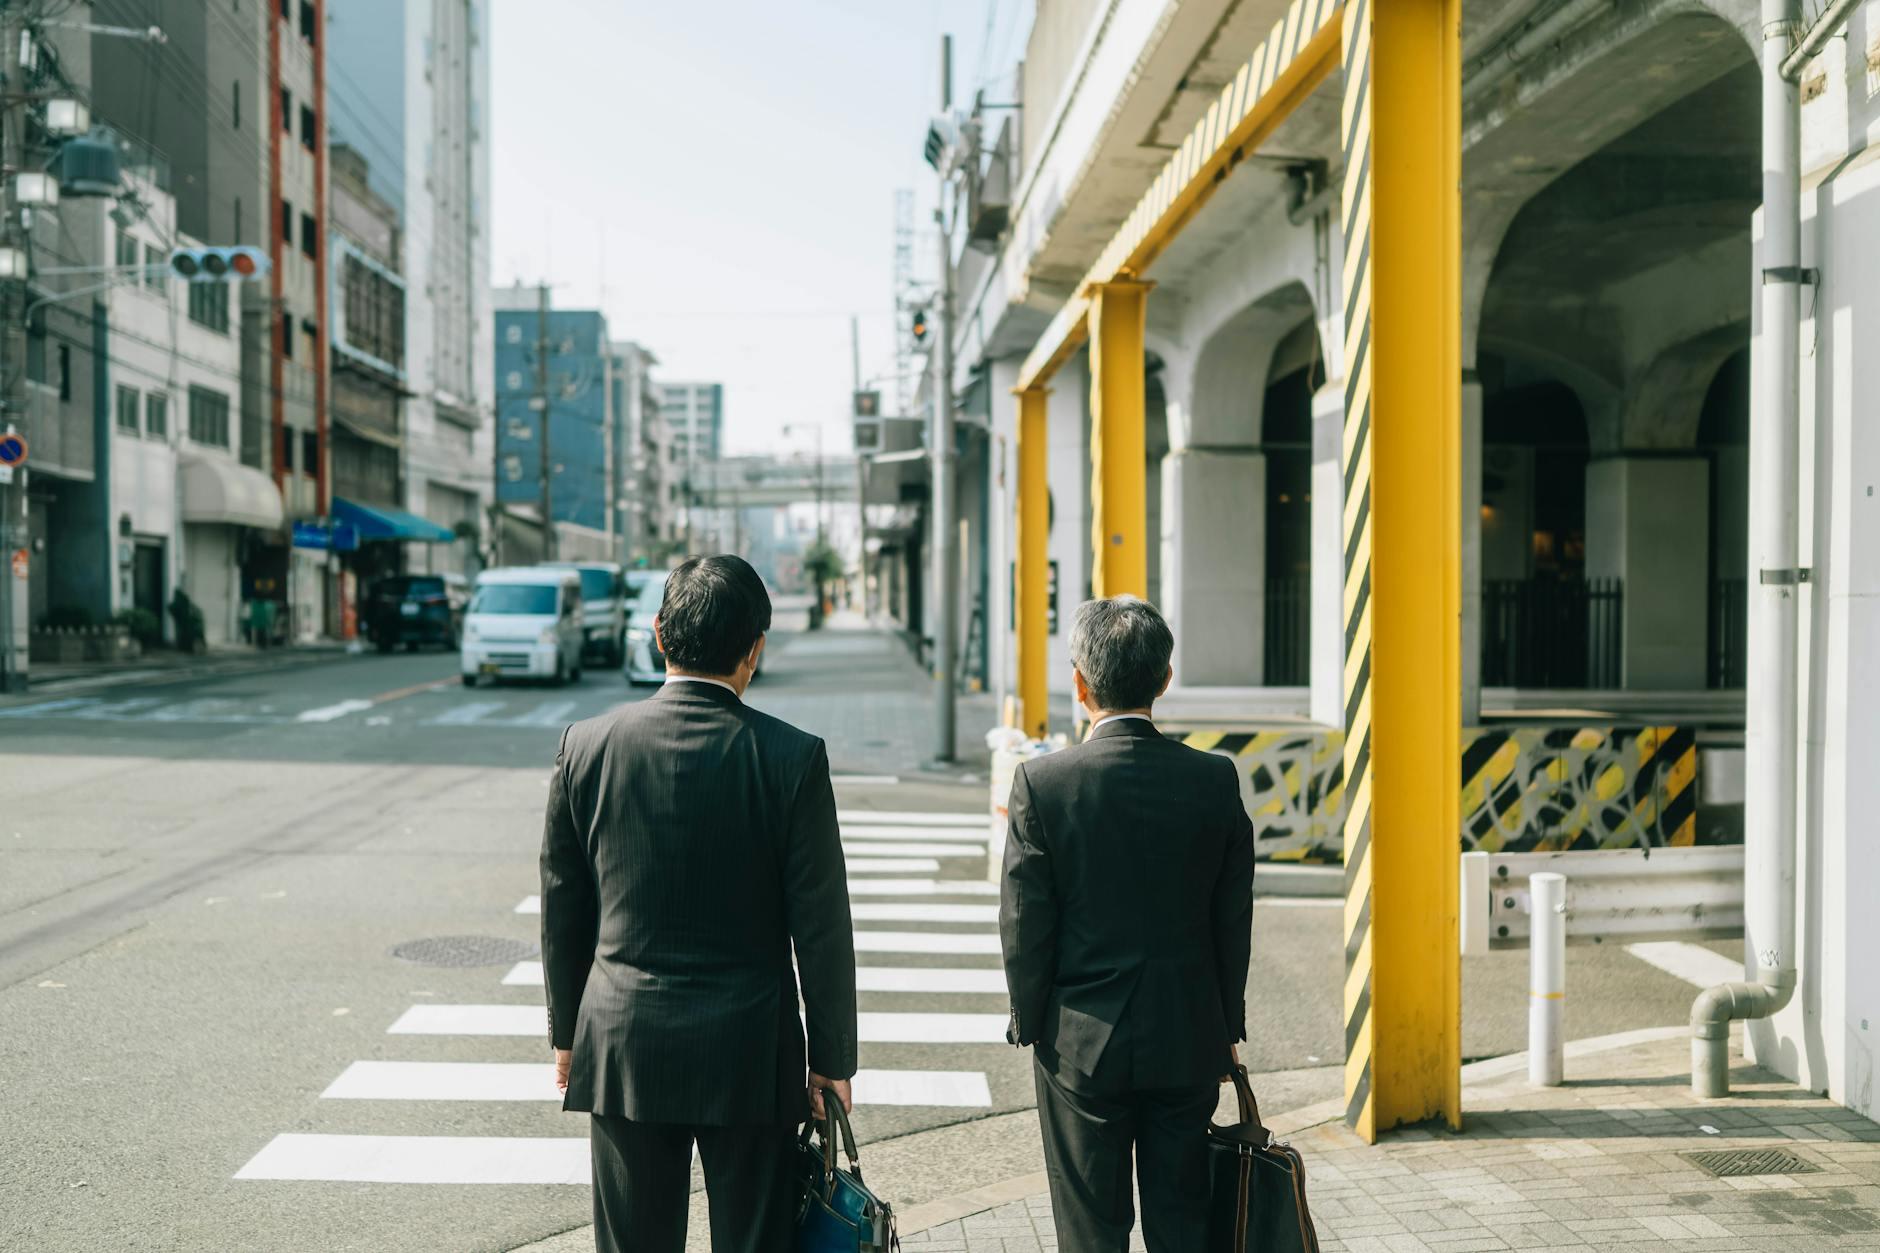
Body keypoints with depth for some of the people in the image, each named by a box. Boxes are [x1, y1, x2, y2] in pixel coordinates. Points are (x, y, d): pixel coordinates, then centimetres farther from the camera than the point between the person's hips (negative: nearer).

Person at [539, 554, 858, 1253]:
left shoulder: (588, 745, -5)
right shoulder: (793, 757, -11)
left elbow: (562, 910, 3)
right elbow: (821, 928, -8)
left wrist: (567, 1035, 15)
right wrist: (832, 1060, 3)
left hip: (622, 1046, 2)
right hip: (750, 1056, -2)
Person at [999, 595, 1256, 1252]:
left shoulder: (1042, 781, -13)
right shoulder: (1216, 779, -6)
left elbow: (1024, 925, -9)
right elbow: (1234, 921, 1)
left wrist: (1029, 1023, 5)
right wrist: (1227, 1027, 12)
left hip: (1082, 1046, -2)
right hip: (1190, 1044, 2)